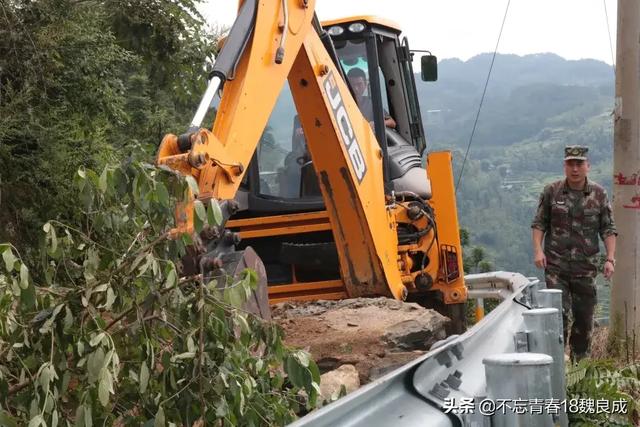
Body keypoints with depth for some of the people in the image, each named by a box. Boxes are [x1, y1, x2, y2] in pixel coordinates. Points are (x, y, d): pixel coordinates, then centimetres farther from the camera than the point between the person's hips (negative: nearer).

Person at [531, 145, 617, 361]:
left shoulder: (599, 194, 4)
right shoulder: (551, 192, 2)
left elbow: (608, 229, 6)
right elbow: (539, 223, 6)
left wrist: (610, 258, -4)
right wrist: (538, 250, -7)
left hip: (586, 268, 2)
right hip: (556, 266, -2)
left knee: (585, 317, 8)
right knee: (559, 313, -9)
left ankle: (580, 361, 22)